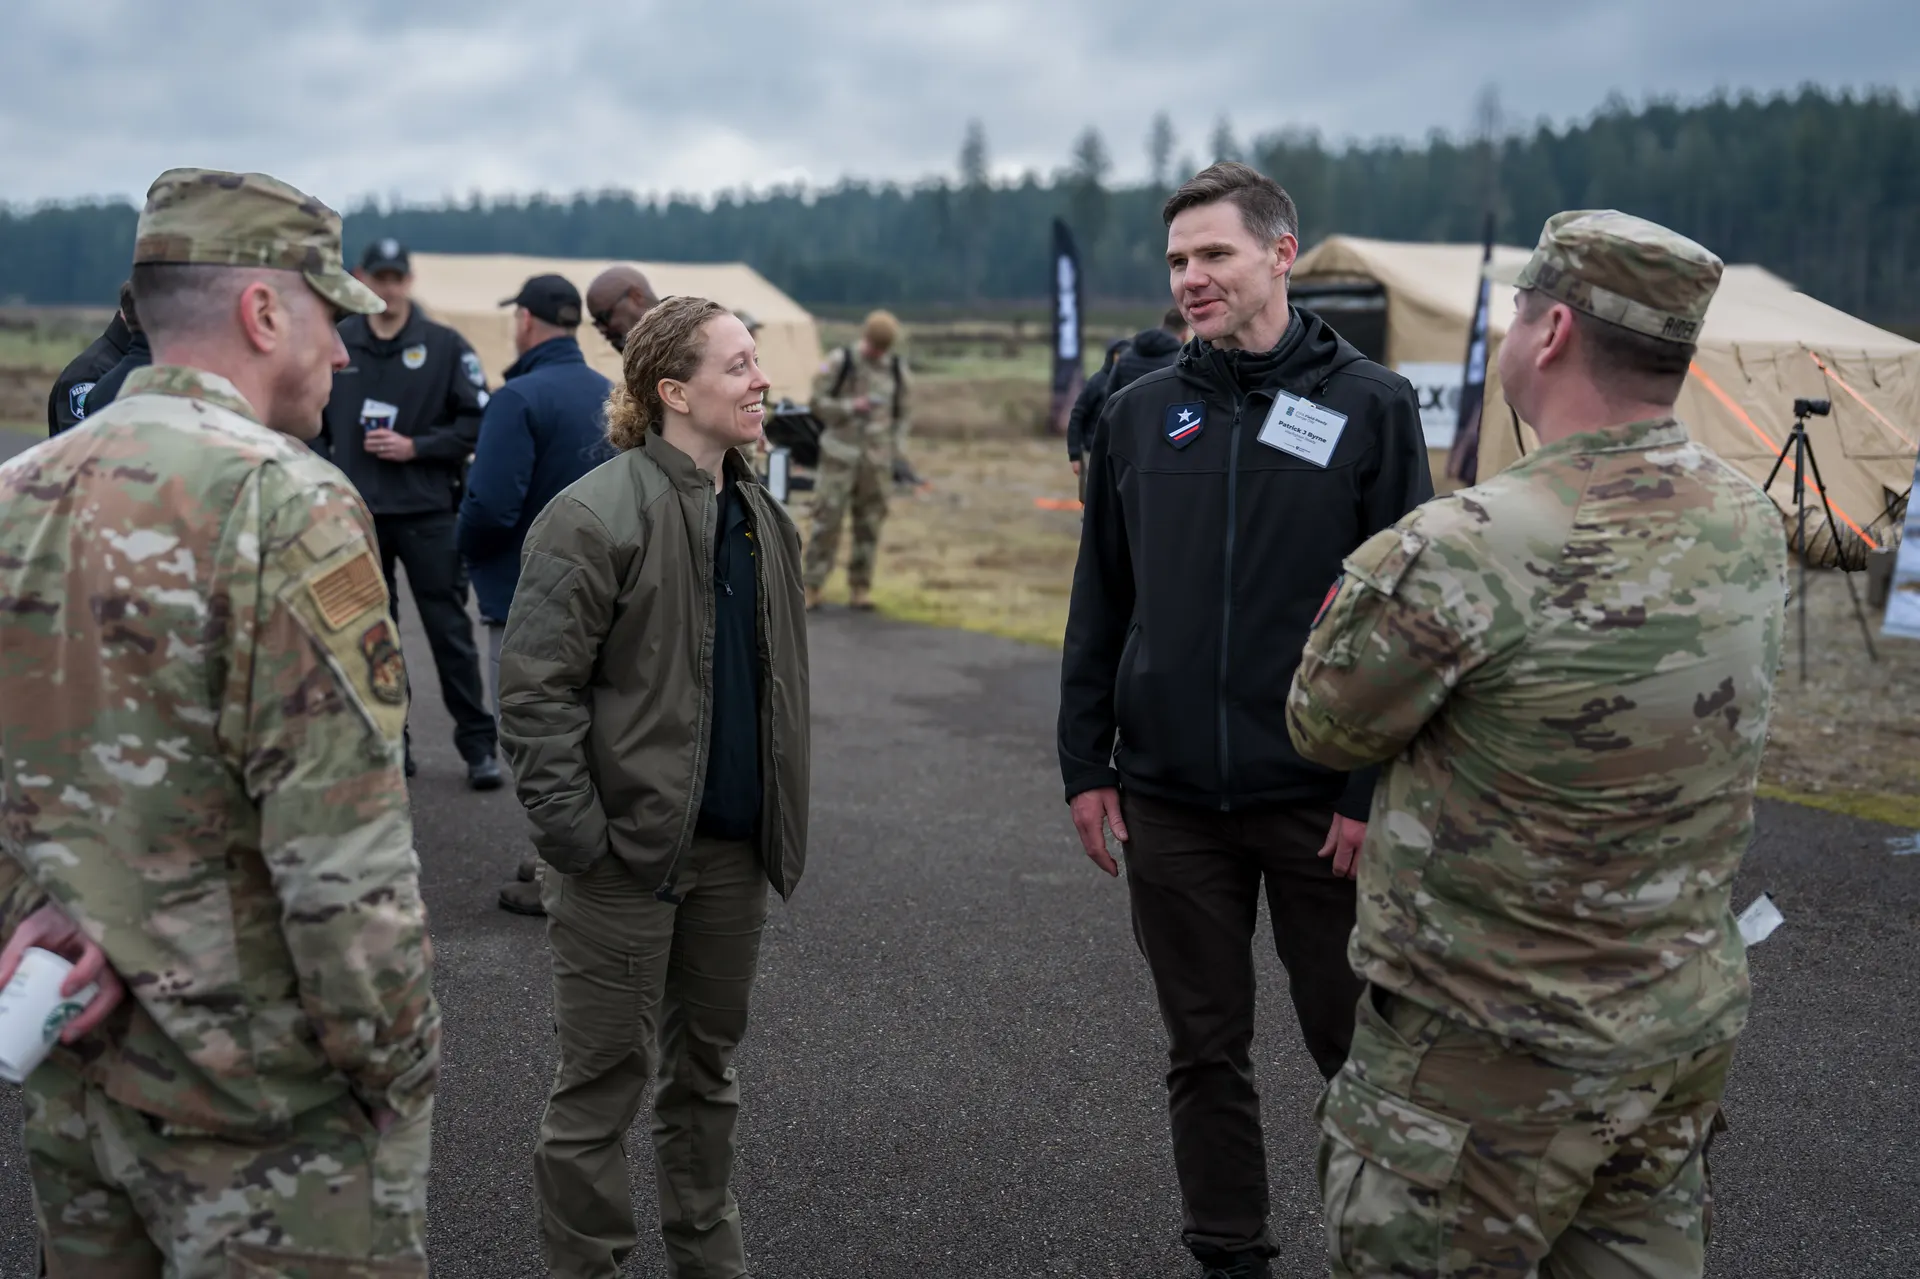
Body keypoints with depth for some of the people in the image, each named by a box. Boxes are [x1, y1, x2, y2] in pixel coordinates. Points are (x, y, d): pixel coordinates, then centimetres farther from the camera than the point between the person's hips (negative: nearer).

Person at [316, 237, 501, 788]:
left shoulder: (445, 346, 0)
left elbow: (478, 420, -3)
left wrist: (416, 447, -11)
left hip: (427, 513, -2)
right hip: (355, 515, 2)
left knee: (450, 631, 0)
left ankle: (478, 746, 6)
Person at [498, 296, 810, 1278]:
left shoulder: (760, 517, 11)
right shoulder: (596, 517, -14)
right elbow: (534, 690, -16)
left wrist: (781, 817, 15)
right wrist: (574, 833, -19)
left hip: (732, 847, 7)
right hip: (629, 849, -7)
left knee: (706, 1066, 19)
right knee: (605, 1078, 3)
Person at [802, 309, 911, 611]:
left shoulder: (897, 369, 7)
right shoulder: (840, 363, -4)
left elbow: (901, 413, 16)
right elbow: (818, 404, -3)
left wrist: (894, 446, 4)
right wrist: (852, 407, -16)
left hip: (877, 458, 3)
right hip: (841, 453, -3)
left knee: (869, 523, 3)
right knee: (826, 520, -5)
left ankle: (860, 588, 12)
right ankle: (812, 588, 1)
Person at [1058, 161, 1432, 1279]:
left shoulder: (1369, 407, -4)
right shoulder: (1140, 415, 7)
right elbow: (1101, 603, 10)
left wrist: (1375, 788, -11)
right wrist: (1086, 763, 5)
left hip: (1320, 798, -3)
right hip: (1169, 799, 3)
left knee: (1355, 1046, 8)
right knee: (1206, 1051, 12)